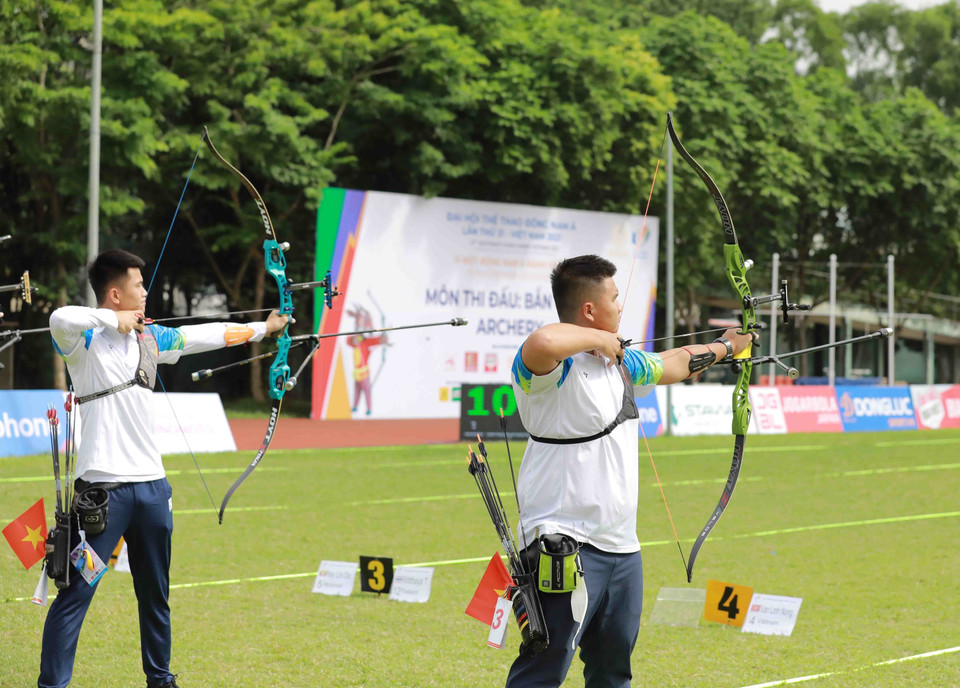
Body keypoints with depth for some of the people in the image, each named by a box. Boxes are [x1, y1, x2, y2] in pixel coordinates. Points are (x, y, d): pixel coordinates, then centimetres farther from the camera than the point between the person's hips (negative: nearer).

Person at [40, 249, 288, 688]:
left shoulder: (149, 337, 13)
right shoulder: (85, 339, -8)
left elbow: (209, 336, 23)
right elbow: (60, 319, -31)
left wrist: (263, 328, 28)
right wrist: (113, 319, -19)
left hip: (151, 484, 7)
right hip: (103, 486, -7)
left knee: (156, 594, 18)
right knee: (76, 593, -9)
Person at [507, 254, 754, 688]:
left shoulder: (622, 363, 15)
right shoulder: (555, 367, -15)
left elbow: (676, 363, 35)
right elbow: (541, 343, -40)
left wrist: (724, 347, 50)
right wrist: (597, 339, -22)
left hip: (622, 548, 9)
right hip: (565, 547, -9)